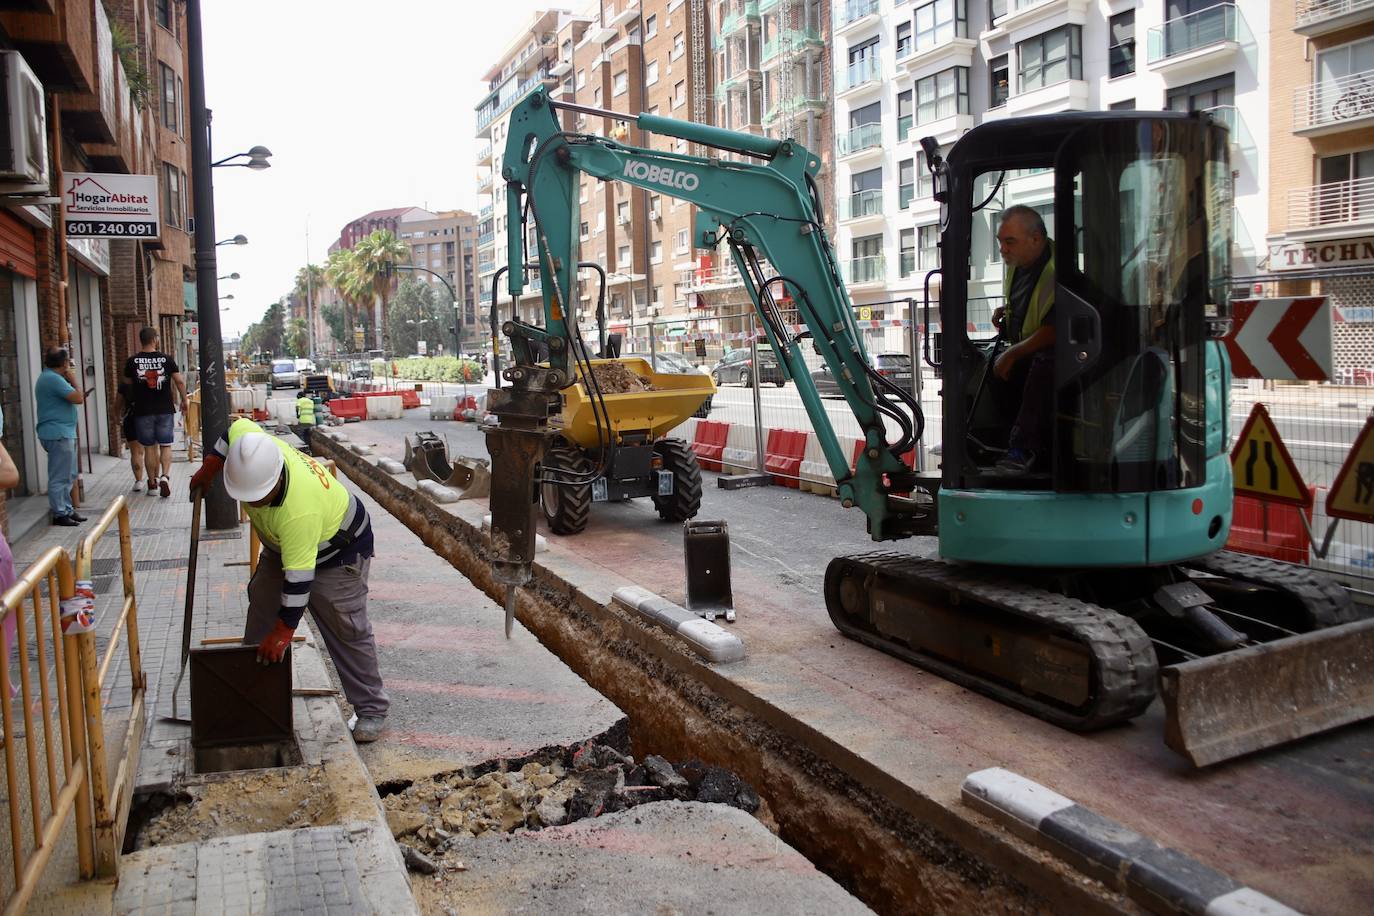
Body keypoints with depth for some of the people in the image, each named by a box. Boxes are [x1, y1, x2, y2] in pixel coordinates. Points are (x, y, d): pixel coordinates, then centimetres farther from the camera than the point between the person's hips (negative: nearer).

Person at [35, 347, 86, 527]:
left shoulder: (47, 377, 18)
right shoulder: (53, 379, -17)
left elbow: (72, 398, 23)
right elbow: (78, 398, -19)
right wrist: (73, 379, -8)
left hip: (62, 433, 11)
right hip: (58, 434, -11)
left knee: (69, 476, 16)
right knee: (59, 477, -5)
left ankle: (67, 510, 23)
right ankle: (59, 514, -1)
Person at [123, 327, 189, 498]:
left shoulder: (132, 361, -2)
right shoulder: (166, 359, -4)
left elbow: (128, 384, 12)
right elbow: (180, 381, -4)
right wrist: (184, 401, 8)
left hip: (143, 412, 1)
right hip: (165, 410, -1)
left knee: (149, 448, 9)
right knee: (165, 446, 7)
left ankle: (153, 484, 15)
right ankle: (165, 476, -13)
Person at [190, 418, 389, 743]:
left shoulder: (300, 512, -46)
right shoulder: (252, 451, -27)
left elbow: (298, 579, -39)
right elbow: (237, 427, -1)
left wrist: (283, 632, -31)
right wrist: (207, 471, 4)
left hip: (336, 553, -9)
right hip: (283, 545, 9)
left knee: (347, 631, -9)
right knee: (261, 606, 16)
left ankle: (372, 709, 1)